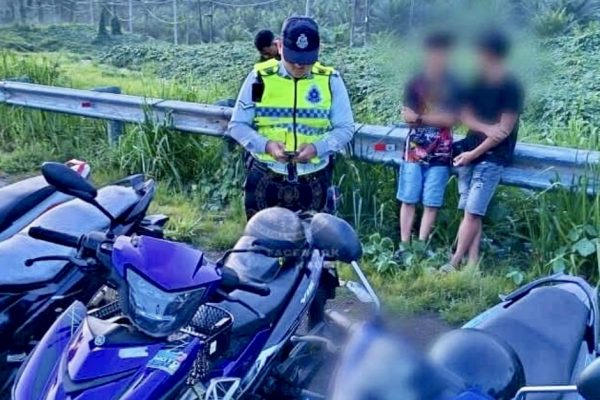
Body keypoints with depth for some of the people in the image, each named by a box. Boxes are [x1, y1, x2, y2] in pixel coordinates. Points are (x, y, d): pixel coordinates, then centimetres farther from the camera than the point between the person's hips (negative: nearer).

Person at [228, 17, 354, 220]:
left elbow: (345, 128, 2)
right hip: (264, 179, 0)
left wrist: (317, 148, -17)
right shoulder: (260, 78, -3)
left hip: (312, 182, 1)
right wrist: (266, 145, -17)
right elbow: (237, 125, 1)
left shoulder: (330, 81, -1)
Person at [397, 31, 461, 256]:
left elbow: (451, 119, -7)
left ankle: (421, 246, 8)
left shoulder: (454, 85, 3)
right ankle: (404, 245, 10)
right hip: (414, 150, 0)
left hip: (440, 153, 0)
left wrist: (420, 117, -11)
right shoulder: (415, 83, 3)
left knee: (431, 203, 1)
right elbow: (407, 116, -7)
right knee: (408, 200, 3)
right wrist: (437, 117, -15)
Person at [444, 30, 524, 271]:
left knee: (472, 212, -8)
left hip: (492, 157, -6)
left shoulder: (511, 87, -12)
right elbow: (464, 114, 6)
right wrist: (485, 128, -14)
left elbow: (504, 130, -13)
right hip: (469, 152, 6)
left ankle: (454, 264, -2)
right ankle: (472, 264, 8)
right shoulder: (474, 80, 7)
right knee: (470, 212, 4)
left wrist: (473, 153, -11)